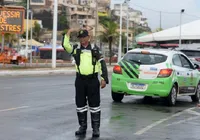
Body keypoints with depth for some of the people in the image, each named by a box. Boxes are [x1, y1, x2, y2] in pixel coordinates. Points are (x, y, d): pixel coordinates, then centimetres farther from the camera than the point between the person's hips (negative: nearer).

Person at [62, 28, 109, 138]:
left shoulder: (95, 49, 3)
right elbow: (65, 45, -10)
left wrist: (104, 79, -5)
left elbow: (102, 64, 2)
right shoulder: (76, 49, 7)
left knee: (94, 104, -1)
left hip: (93, 80, -2)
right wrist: (68, 32, -11)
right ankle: (83, 127, 19)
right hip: (80, 80, 2)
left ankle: (96, 128, 6)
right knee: (80, 104, 8)